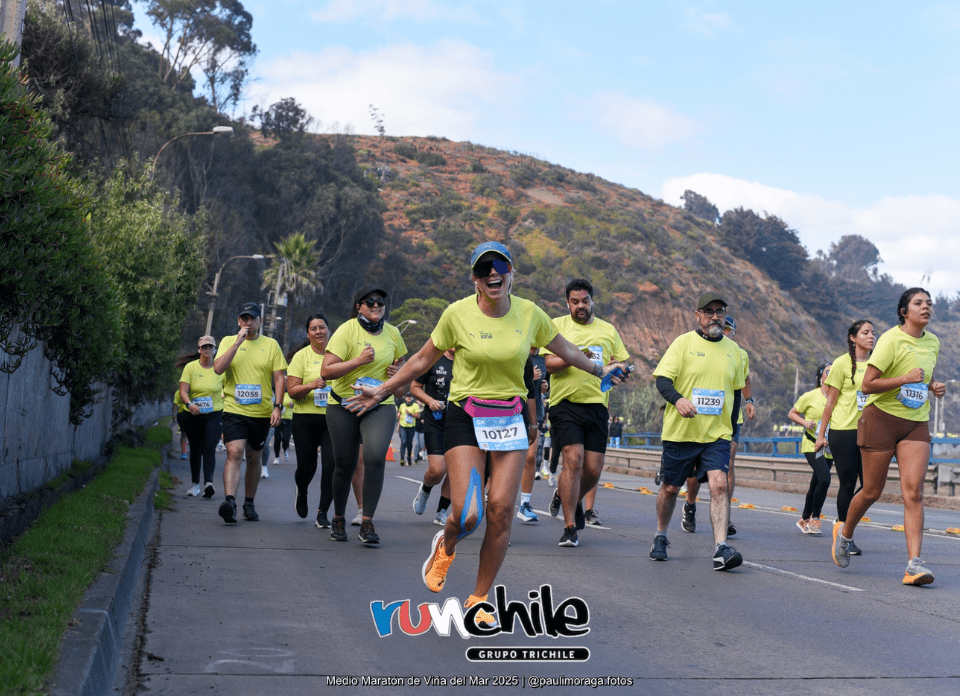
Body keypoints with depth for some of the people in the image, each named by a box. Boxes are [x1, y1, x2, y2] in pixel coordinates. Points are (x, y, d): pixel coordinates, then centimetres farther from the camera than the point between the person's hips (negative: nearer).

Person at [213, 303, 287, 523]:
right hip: (234, 410, -2)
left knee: (254, 459, 11)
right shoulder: (228, 342, 6)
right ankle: (230, 501, -28)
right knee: (234, 454, -18)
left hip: (262, 412, 2)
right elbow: (218, 368, -10)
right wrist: (238, 342, -14)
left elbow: (279, 378, 5)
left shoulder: (271, 345, 7)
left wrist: (277, 406, -6)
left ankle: (249, 503, 23)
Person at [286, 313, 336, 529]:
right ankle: (301, 492, 37)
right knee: (306, 466, 3)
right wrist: (311, 386, -21)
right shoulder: (301, 356, 2)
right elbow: (292, 391, -4)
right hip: (306, 418, -1)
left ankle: (323, 512, 0)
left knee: (331, 465, -11)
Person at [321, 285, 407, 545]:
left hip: (381, 406, 2)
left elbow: (399, 363, 23)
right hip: (343, 406, -2)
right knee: (345, 464, 5)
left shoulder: (392, 333, 4)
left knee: (375, 458, -20)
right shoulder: (347, 331, -9)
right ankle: (338, 519, 28)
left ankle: (367, 522, -12)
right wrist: (359, 360, -24)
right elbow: (326, 371, -16)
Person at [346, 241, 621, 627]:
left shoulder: (529, 313, 0)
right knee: (467, 514, -15)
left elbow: (566, 350, 18)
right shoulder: (457, 314, -7)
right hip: (466, 418, -2)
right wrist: (381, 391, 7)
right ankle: (445, 547, 24)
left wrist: (599, 370, 29)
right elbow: (422, 360, 6)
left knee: (501, 510, -5)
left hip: (512, 418, 3)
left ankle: (480, 599, 13)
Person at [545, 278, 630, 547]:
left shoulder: (608, 330, 17)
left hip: (597, 404, 3)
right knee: (573, 460, -15)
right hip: (566, 402, -3)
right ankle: (570, 527, -6)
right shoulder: (557, 326, 6)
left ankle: (570, 498, 33)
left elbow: (623, 363, 21)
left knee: (593, 469, -1)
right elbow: (550, 363, -4)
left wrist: (619, 368, -3)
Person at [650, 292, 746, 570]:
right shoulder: (683, 343, -2)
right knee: (671, 486, 10)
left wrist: (731, 429, 16)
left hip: (717, 434, 2)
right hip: (680, 431, -2)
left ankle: (721, 548, -20)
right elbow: (662, 379, -9)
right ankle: (660, 538, 32)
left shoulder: (733, 349, 11)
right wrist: (677, 399, -30)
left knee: (719, 484, -16)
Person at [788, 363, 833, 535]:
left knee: (816, 484, 11)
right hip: (812, 445, -5)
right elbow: (792, 413, 6)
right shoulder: (810, 396, -4)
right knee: (824, 478, -22)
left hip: (829, 448, 5)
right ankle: (815, 519, -9)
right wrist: (804, 422, -12)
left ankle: (804, 519, 28)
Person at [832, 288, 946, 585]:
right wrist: (905, 379, -22)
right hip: (882, 418, -4)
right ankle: (844, 533, 33)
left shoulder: (933, 343, 10)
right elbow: (867, 385, -14)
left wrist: (934, 387, 7)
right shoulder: (890, 340, -11)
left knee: (913, 491, -12)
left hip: (916, 424, 5)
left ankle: (914, 564, -16)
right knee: (872, 491, 4)